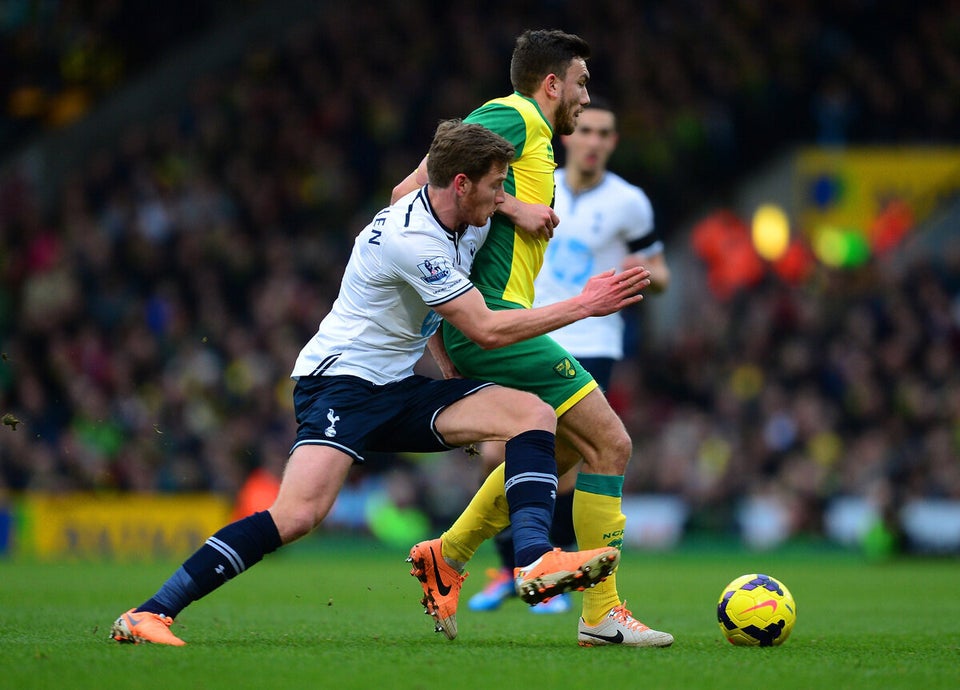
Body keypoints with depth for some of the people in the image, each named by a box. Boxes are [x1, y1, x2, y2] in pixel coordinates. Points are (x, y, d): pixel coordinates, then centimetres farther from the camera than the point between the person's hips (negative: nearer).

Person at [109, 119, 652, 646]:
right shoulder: (409, 239, -23)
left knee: (534, 413, -10)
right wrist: (583, 307, -14)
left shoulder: (470, 222, 3)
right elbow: (488, 331, -20)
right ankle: (151, 613, -22)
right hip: (341, 379, -9)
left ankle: (536, 559, -26)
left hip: (402, 387, 9)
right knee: (298, 514, -28)